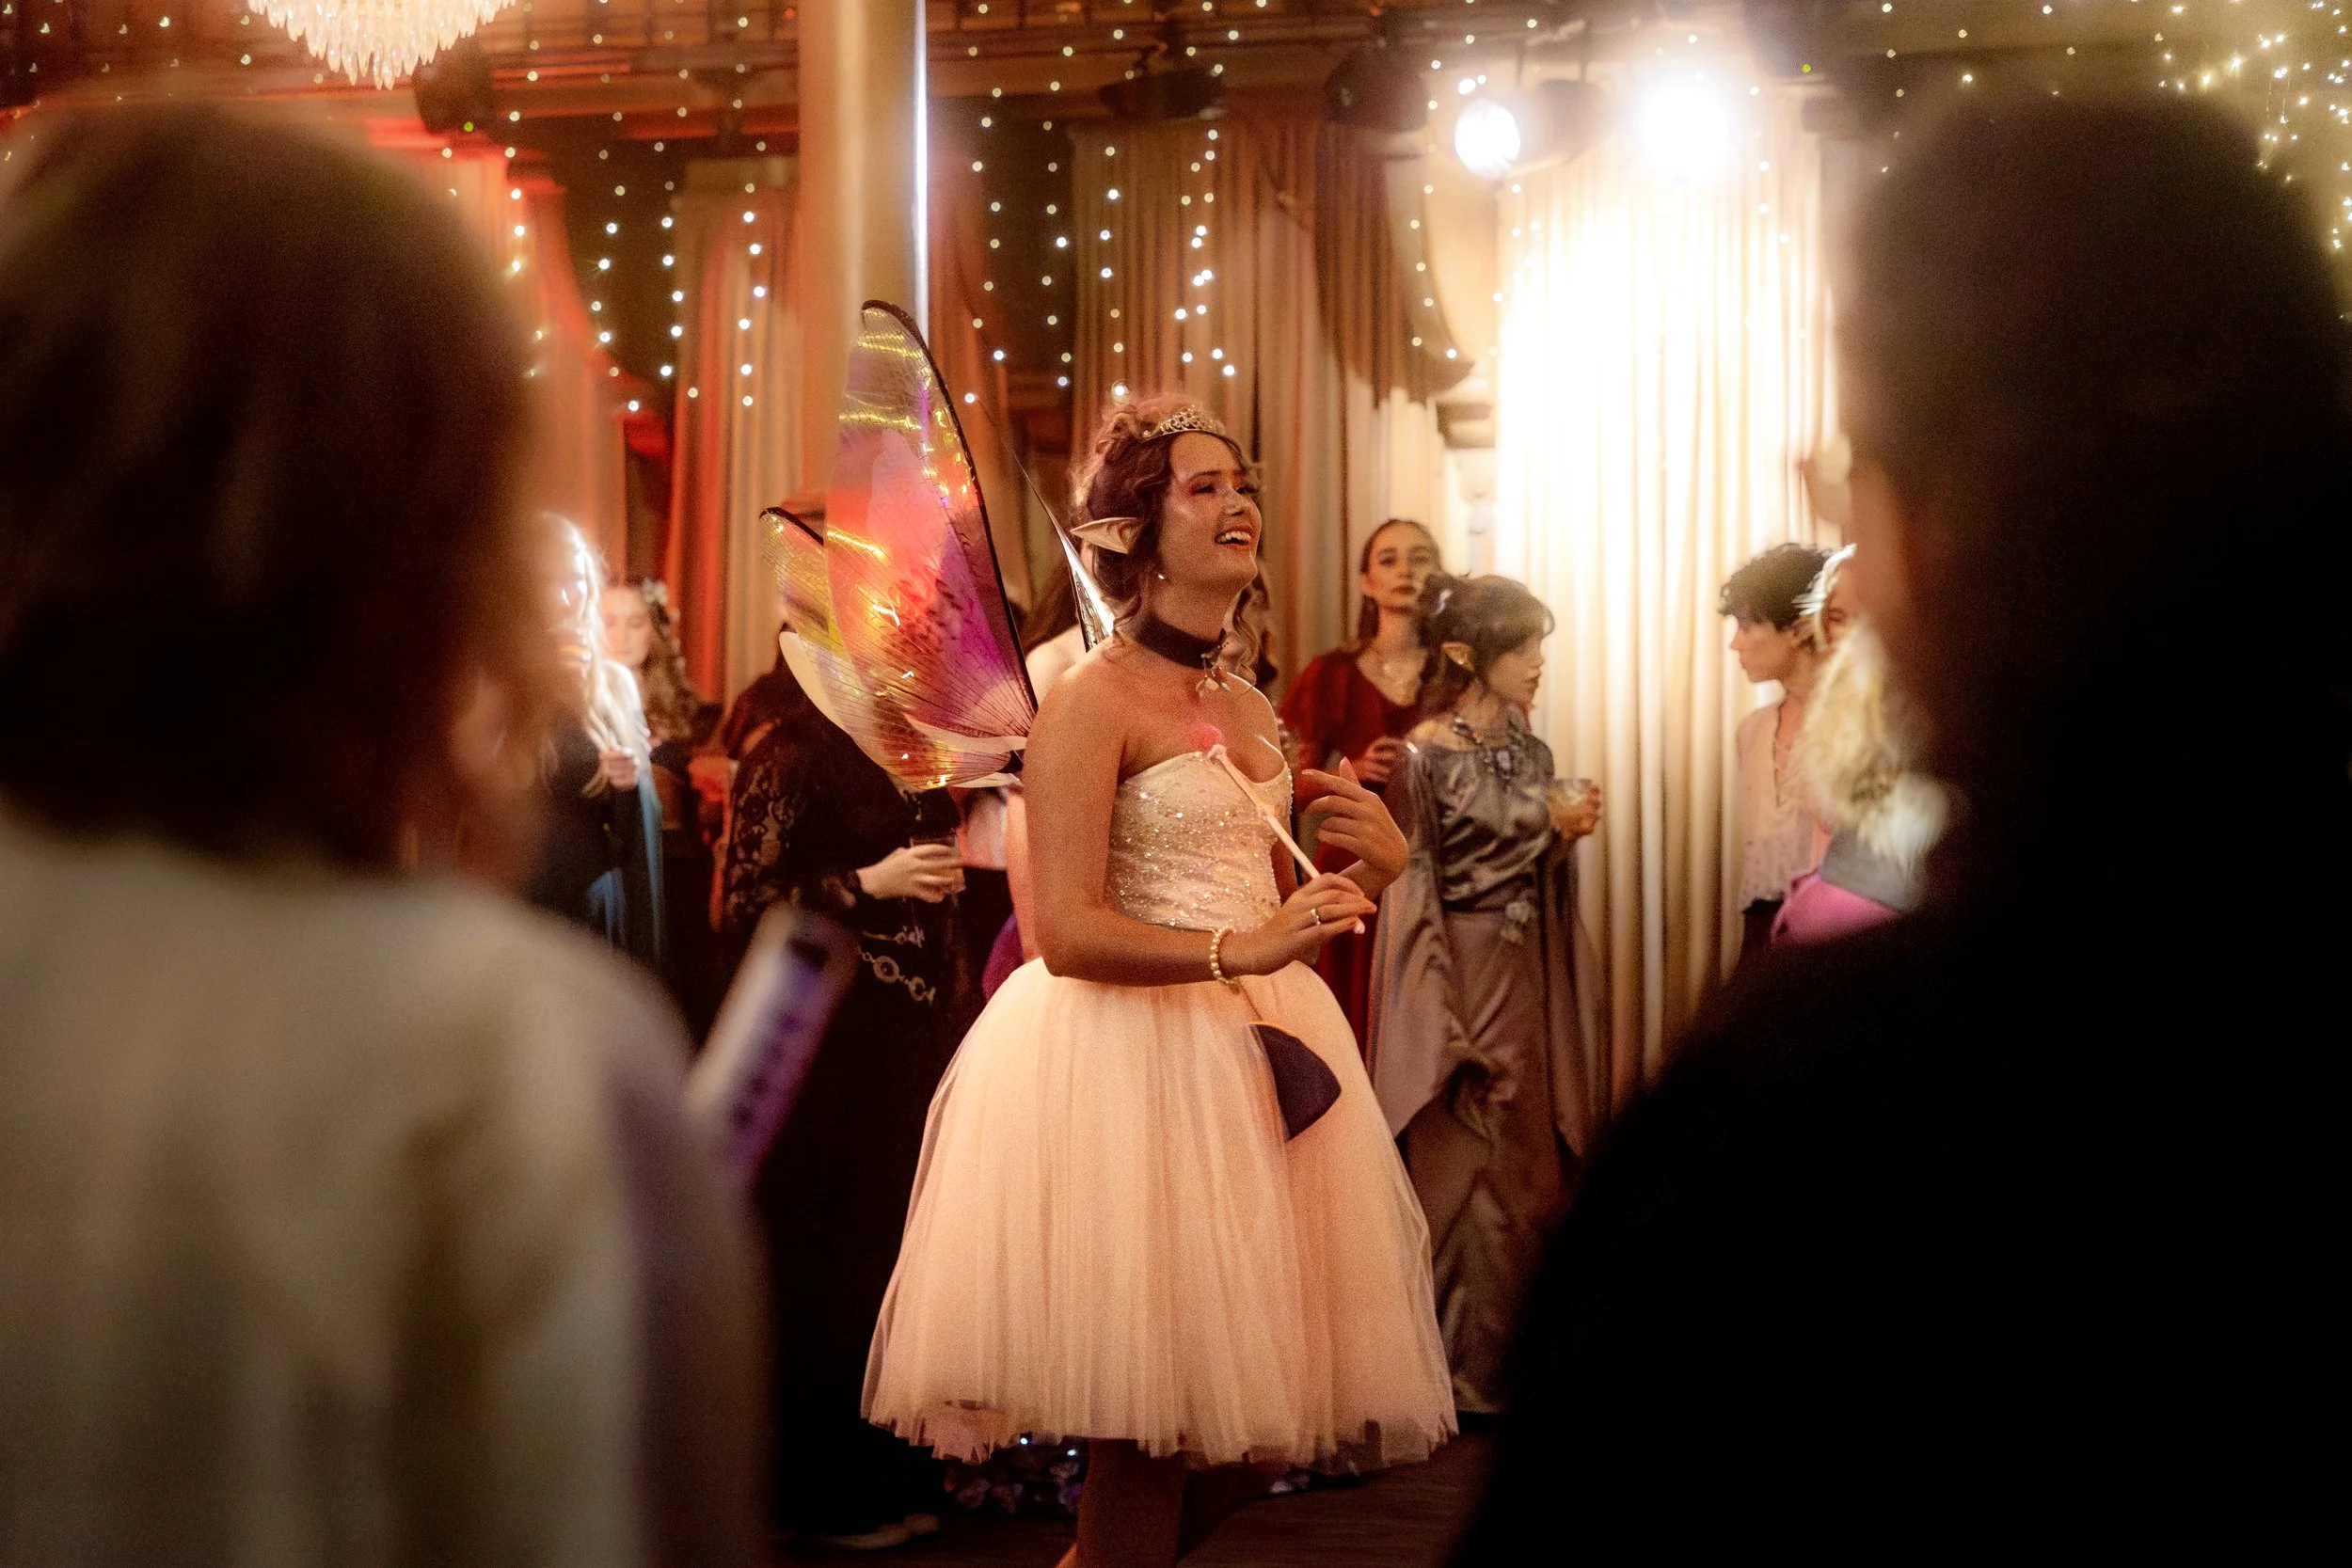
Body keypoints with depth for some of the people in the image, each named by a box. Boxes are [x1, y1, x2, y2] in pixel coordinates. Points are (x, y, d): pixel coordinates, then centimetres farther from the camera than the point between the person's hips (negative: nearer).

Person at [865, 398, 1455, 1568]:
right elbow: (1065, 933, -16)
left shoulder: (1250, 706, 15)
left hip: (1258, 1050, 8)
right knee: (1154, 1422, -4)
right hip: (1132, 1058, -8)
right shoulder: (1093, 699, -9)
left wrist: (1372, 869, 0)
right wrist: (1239, 950, -26)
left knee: (1265, 1406, 9)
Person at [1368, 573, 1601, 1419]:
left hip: (1527, 979, 7)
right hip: (1460, 980, -7)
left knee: (1534, 1169, 11)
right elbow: (1413, 898, -12)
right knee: (1463, 1175, 0)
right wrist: (1446, 1025, -16)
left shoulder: (1528, 753, 9)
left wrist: (1567, 836, -4)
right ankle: (1464, 1372, 10)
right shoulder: (1423, 759, -12)